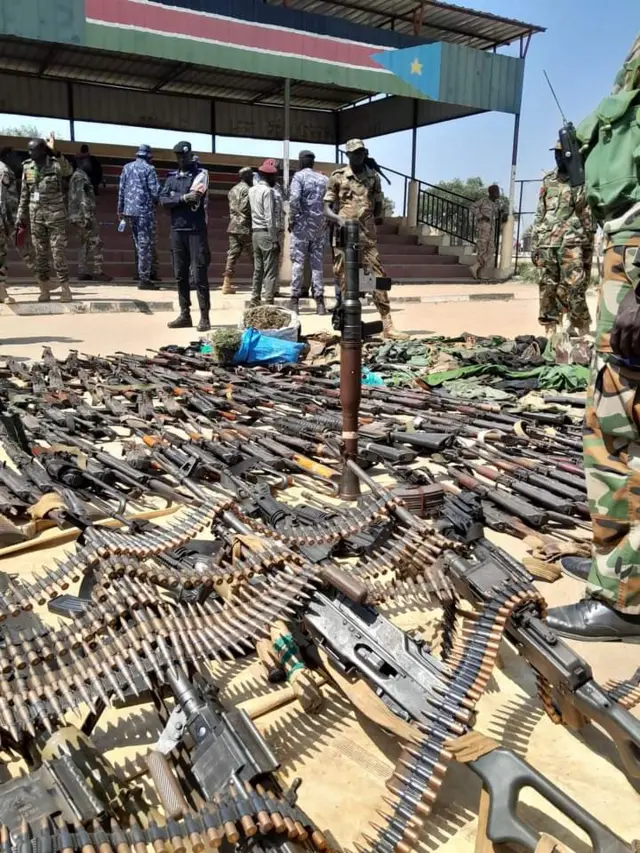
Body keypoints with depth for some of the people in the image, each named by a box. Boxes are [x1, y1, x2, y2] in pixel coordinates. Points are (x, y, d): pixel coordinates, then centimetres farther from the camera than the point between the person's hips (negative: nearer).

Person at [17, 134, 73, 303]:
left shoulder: (55, 164, -5)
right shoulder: (27, 167, 8)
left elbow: (68, 171, -30)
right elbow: (24, 194, 13)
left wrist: (55, 152, -41)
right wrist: (21, 216, 11)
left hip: (55, 215, -4)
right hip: (36, 216, 4)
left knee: (59, 252, -5)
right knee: (39, 254, 5)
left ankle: (65, 288, 0)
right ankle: (44, 289, 11)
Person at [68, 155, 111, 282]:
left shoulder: (77, 176, 22)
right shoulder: (81, 176, -10)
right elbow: (82, 197, -19)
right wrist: (87, 216, -24)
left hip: (78, 215, 10)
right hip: (82, 215, -10)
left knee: (85, 243, 11)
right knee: (95, 242, -10)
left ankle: (82, 272, 8)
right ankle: (98, 272, -12)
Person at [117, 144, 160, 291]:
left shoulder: (127, 167, 12)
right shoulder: (149, 169, -6)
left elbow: (121, 189, 12)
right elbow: (155, 191, -12)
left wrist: (120, 209, 17)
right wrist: (155, 201, 9)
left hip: (129, 210, 6)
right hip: (145, 210, -6)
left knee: (139, 243, 15)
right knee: (145, 244, -4)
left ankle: (143, 275, 19)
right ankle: (144, 279, -5)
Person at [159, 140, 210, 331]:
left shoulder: (201, 173, 2)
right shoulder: (171, 177, 16)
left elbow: (195, 198, -12)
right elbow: (163, 200, 1)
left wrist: (176, 200, -2)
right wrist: (183, 198, -11)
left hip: (196, 230, -5)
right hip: (177, 230, 5)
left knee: (199, 274, -7)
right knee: (180, 274, 7)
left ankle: (204, 317, -6)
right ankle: (184, 315, 13)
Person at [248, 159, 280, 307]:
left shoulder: (252, 190, 14)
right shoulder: (267, 191, -11)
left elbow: (256, 212, 11)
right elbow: (270, 218, -15)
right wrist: (275, 240, -15)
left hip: (255, 232, 8)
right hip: (266, 233, -8)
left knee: (258, 270, 12)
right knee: (270, 271, -6)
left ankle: (255, 302, 15)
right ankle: (268, 303, -8)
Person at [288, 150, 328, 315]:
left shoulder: (299, 176, -3)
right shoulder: (324, 179, 11)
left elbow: (294, 199, -17)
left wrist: (292, 219, -7)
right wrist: (326, 220, 12)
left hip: (302, 224, -4)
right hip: (320, 226, 4)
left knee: (298, 262, -1)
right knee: (318, 263, 6)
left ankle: (294, 300, -3)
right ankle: (319, 300, 4)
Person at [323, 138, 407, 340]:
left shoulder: (374, 177, 13)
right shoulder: (337, 177, 5)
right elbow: (327, 209, 1)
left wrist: (379, 216, 1)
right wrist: (339, 219, -18)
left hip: (368, 235, 2)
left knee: (378, 277, -3)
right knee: (345, 280, 0)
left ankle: (388, 325, -4)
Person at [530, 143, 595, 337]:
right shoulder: (547, 182, 17)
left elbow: (589, 216, 1)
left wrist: (588, 247, -6)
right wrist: (534, 244, 10)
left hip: (572, 243, -4)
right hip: (546, 244, 4)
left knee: (573, 291, -10)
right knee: (547, 292, 2)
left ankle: (582, 333, -1)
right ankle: (550, 333, 8)